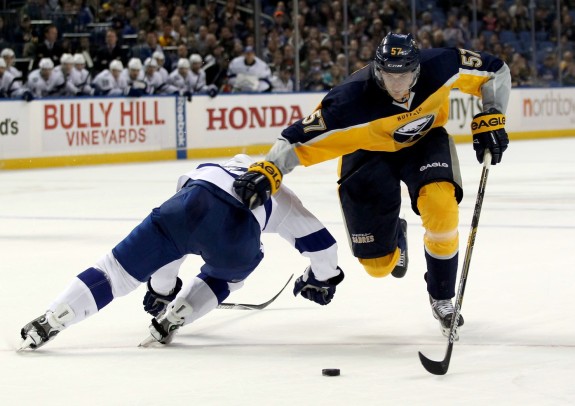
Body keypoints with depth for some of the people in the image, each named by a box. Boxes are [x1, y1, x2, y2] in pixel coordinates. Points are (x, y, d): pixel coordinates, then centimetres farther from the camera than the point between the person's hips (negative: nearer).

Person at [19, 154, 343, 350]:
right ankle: (171, 320, 12)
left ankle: (48, 323, -5)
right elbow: (320, 241, 34)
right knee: (225, 276, 33)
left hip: (190, 206, 1)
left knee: (120, 268, 8)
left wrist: (161, 289, 60)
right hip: (235, 231, -1)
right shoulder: (284, 200, 38)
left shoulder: (216, 169, 46)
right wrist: (321, 280, 55)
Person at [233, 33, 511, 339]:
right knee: (378, 264, 0)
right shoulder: (353, 100, -38)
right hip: (368, 151, -1)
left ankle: (442, 299, -6)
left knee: (440, 206, -31)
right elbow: (302, 139, -36)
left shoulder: (442, 67, -30)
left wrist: (490, 119, -21)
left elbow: (496, 72, -13)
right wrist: (266, 171, -49)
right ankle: (395, 235, 43)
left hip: (425, 141, 1)